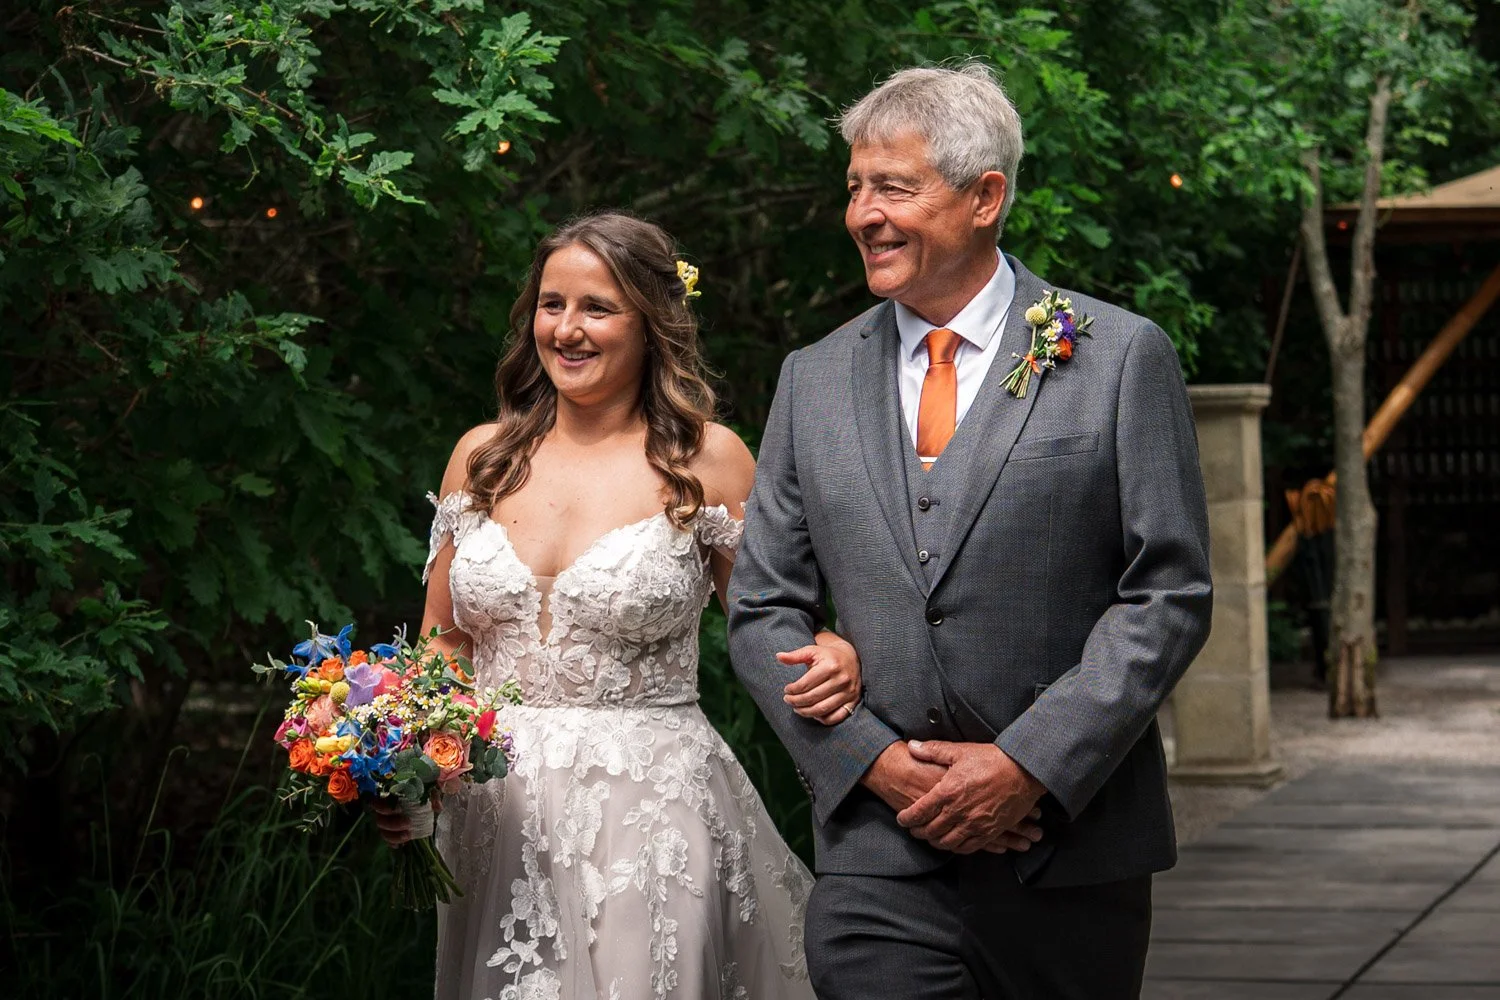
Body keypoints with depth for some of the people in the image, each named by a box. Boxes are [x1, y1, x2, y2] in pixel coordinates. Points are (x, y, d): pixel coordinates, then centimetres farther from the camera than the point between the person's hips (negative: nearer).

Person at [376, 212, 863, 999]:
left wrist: (833, 658, -19)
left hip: (650, 816, -3)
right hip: (495, 821, 3)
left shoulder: (705, 460, -2)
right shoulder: (484, 457, 8)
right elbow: (443, 643, 15)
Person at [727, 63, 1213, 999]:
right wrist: (873, 760, -5)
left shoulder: (1122, 358, -1)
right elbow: (763, 609, 10)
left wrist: (1030, 765, -13)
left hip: (1073, 845, -2)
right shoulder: (816, 379, 10)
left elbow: (1170, 595, -4)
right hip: (881, 858, 2)